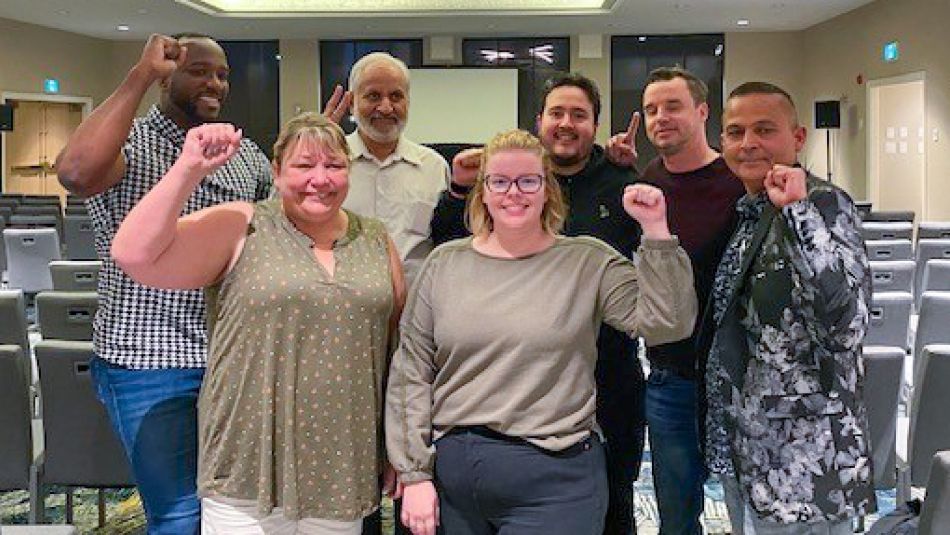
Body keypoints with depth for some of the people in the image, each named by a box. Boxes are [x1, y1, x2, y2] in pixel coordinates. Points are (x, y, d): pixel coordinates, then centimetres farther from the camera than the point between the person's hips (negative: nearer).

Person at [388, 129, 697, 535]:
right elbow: (411, 372, 4)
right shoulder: (445, 263, 4)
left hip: (554, 478, -2)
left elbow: (665, 323, -11)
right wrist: (415, 473, 0)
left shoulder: (589, 262, -1)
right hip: (453, 473, 3)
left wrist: (656, 232, -19)